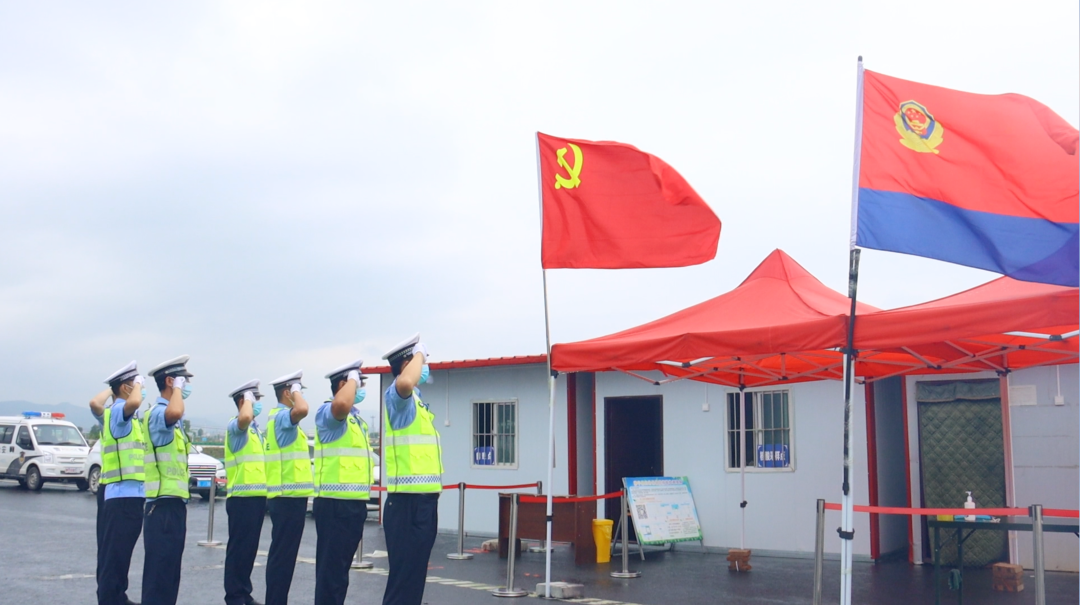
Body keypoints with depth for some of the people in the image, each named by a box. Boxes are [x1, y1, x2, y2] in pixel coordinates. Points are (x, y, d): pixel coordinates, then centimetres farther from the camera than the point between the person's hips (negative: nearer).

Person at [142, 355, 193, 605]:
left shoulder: (170, 419, 18)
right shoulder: (158, 412, -14)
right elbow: (175, 412, -39)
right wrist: (178, 388, -21)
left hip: (174, 503, 10)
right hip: (164, 505, -10)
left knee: (169, 573, 14)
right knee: (159, 573, -8)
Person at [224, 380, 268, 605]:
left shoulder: (254, 428, 18)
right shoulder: (236, 426, -10)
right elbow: (245, 417, -36)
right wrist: (248, 399, -18)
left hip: (256, 496, 9)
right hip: (242, 497, -9)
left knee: (250, 548, 13)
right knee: (238, 548, -3)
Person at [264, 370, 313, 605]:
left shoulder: (281, 417, 19)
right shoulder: (282, 416, -14)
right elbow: (302, 410, -37)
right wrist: (296, 391, -17)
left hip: (287, 494, 11)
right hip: (289, 495, -11)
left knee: (283, 553, 15)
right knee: (283, 554, -7)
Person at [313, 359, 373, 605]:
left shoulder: (357, 418, 19)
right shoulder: (327, 412, -9)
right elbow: (341, 404, -35)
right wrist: (352, 379, -18)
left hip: (355, 503, 9)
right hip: (335, 503, -9)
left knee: (341, 564, 15)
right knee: (331, 565, -6)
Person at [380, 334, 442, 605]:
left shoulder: (415, 399, 17)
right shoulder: (396, 396, -11)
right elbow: (405, 383, -35)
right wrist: (419, 354, -21)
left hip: (423, 498, 10)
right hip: (408, 500, -10)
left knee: (415, 571, 15)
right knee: (404, 572, -8)